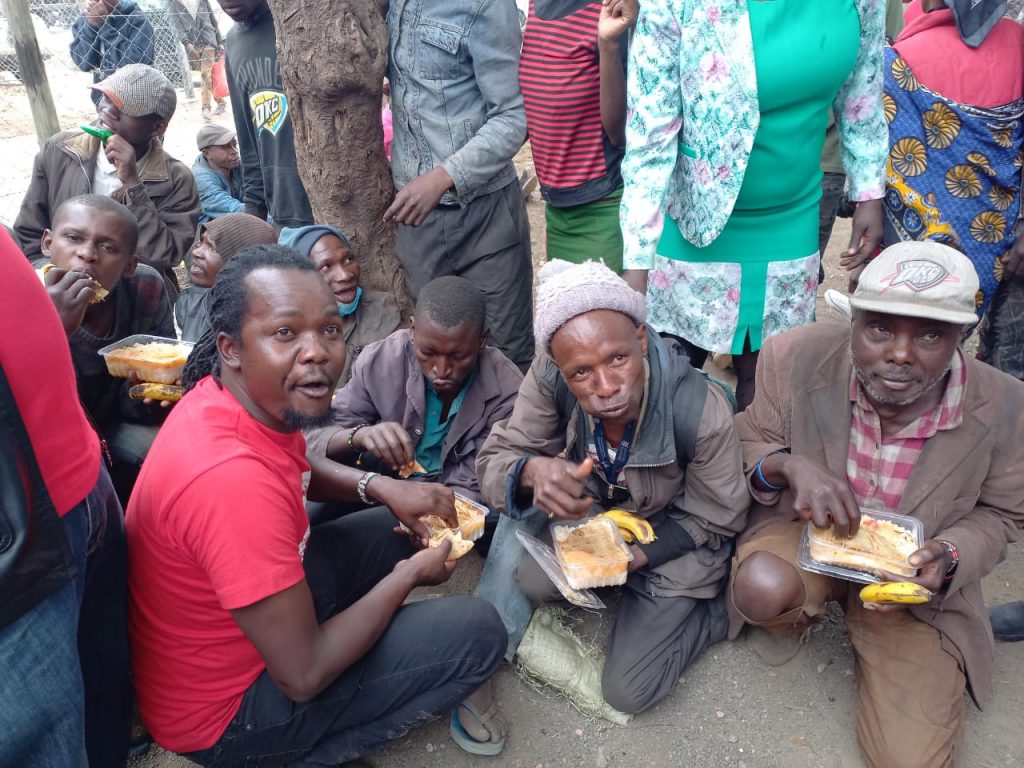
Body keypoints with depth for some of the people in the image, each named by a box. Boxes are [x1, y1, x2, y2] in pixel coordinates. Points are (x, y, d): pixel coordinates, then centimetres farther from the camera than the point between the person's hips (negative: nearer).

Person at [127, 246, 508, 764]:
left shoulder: (249, 398, -10)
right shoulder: (233, 477, -37)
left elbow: (296, 471, 15)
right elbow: (303, 675, -28)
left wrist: (382, 487, -3)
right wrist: (408, 575, -14)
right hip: (221, 707, -8)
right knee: (478, 632, -10)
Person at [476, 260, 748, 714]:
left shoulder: (701, 411, -34)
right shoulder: (550, 379, -29)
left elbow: (716, 519, -16)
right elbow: (495, 460, -21)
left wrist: (639, 553, -27)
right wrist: (533, 470, -44)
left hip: (673, 539, -3)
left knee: (628, 692, -6)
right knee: (533, 578, -25)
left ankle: (713, 609, 17)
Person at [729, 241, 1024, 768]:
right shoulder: (796, 357, -21)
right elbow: (750, 438, -5)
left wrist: (949, 558, -22)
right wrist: (788, 465, -29)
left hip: (915, 577, 1)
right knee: (764, 586, -37)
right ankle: (794, 616, 6)